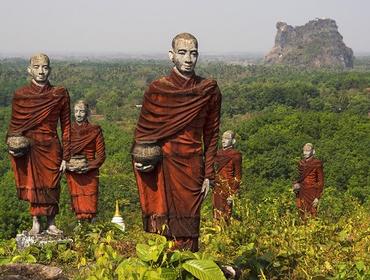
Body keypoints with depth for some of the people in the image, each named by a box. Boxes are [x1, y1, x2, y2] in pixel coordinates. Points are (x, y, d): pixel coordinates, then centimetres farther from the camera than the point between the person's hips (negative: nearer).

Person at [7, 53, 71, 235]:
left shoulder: (60, 95, -2)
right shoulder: (20, 95, 0)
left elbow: (66, 126, 1)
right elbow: (14, 124, 8)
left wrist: (65, 157, -1)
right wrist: (12, 145, -8)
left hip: (51, 148, 0)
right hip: (28, 149, 1)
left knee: (51, 186, 5)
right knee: (32, 185, 8)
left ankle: (51, 224, 18)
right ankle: (35, 223, 20)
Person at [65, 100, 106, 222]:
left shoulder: (95, 131, 1)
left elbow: (101, 155, 0)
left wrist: (87, 166, -12)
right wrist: (68, 165, -8)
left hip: (90, 174, -2)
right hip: (73, 174, 2)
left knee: (89, 205, -6)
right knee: (77, 203, 2)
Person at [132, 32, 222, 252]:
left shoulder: (209, 91, 5)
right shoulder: (157, 89, 2)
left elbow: (211, 134, 9)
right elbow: (143, 130, 9)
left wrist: (208, 175, 5)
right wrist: (140, 159, -7)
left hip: (192, 168, 1)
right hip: (161, 168, -1)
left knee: (188, 230, 3)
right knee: (161, 226, -4)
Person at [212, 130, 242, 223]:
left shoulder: (235, 156, -7)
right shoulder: (219, 153, 10)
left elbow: (238, 176, -7)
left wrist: (232, 194, -12)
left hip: (227, 188, -6)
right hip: (217, 188, 6)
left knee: (224, 215, -6)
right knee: (216, 215, 8)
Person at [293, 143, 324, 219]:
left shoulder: (317, 164, -9)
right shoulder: (301, 163, 8)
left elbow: (320, 182, -7)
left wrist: (317, 197, -12)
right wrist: (296, 185, 0)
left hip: (312, 194, -5)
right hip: (302, 193, 5)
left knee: (312, 215, -4)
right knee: (303, 215, 7)